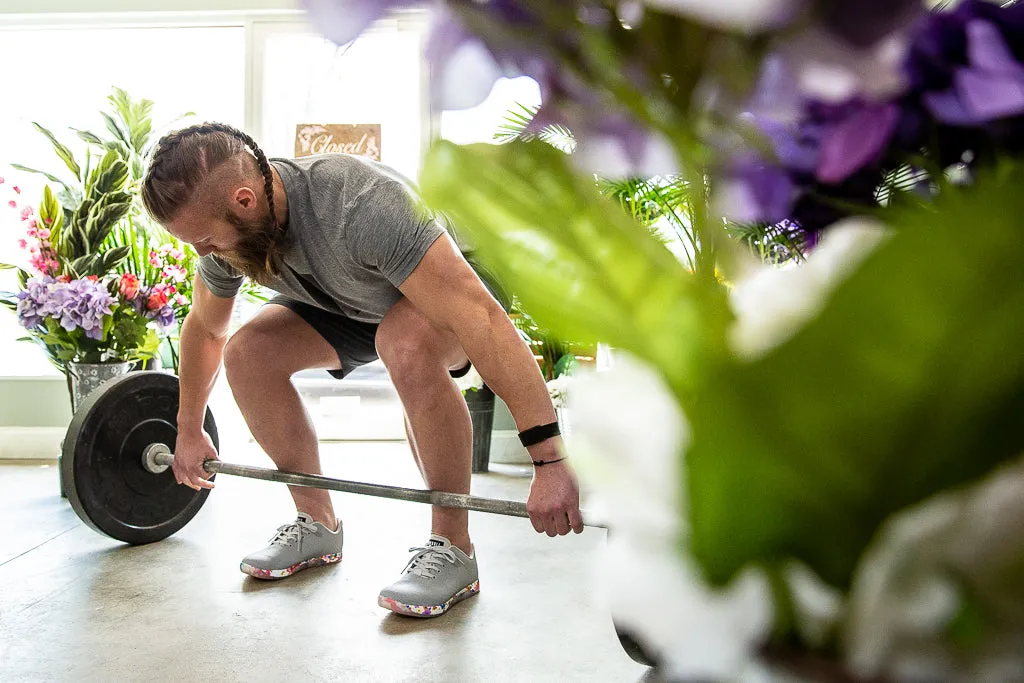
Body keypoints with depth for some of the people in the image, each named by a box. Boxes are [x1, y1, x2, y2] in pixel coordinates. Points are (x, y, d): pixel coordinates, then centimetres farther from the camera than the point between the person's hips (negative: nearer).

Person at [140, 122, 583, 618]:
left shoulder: (360, 206, -41)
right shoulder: (226, 226, -17)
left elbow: (480, 318, -46)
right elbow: (203, 330, 3)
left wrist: (549, 460, -48)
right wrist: (189, 430, 12)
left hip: (454, 290, -6)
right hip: (357, 302, 7)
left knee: (408, 348, -39)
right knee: (247, 352, -13)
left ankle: (452, 548, -20)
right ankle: (318, 524, 3)